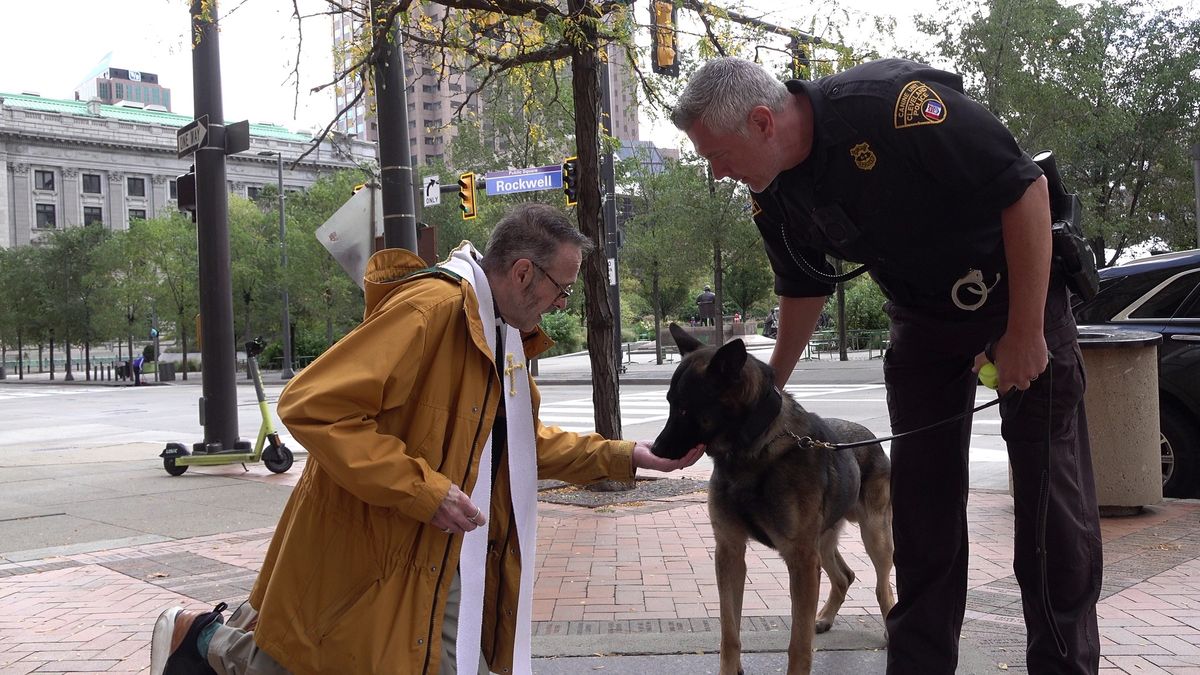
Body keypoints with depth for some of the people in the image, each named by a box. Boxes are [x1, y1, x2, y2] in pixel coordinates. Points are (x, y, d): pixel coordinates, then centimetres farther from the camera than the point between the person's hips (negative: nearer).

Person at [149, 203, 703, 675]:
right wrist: (423, 491, -28)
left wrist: (621, 457, 9)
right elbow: (311, 406, -28)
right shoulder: (432, 307, -23)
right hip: (375, 554, -9)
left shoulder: (501, 331, 9)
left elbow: (521, 440, 19)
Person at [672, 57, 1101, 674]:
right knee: (920, 505, 5)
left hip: (1019, 294, -5)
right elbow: (805, 287, 10)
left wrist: (1025, 332, -22)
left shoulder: (894, 103, -31)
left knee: (1052, 496, -3)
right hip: (920, 318, 6)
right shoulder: (772, 197, -9)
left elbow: (1024, 187, -25)